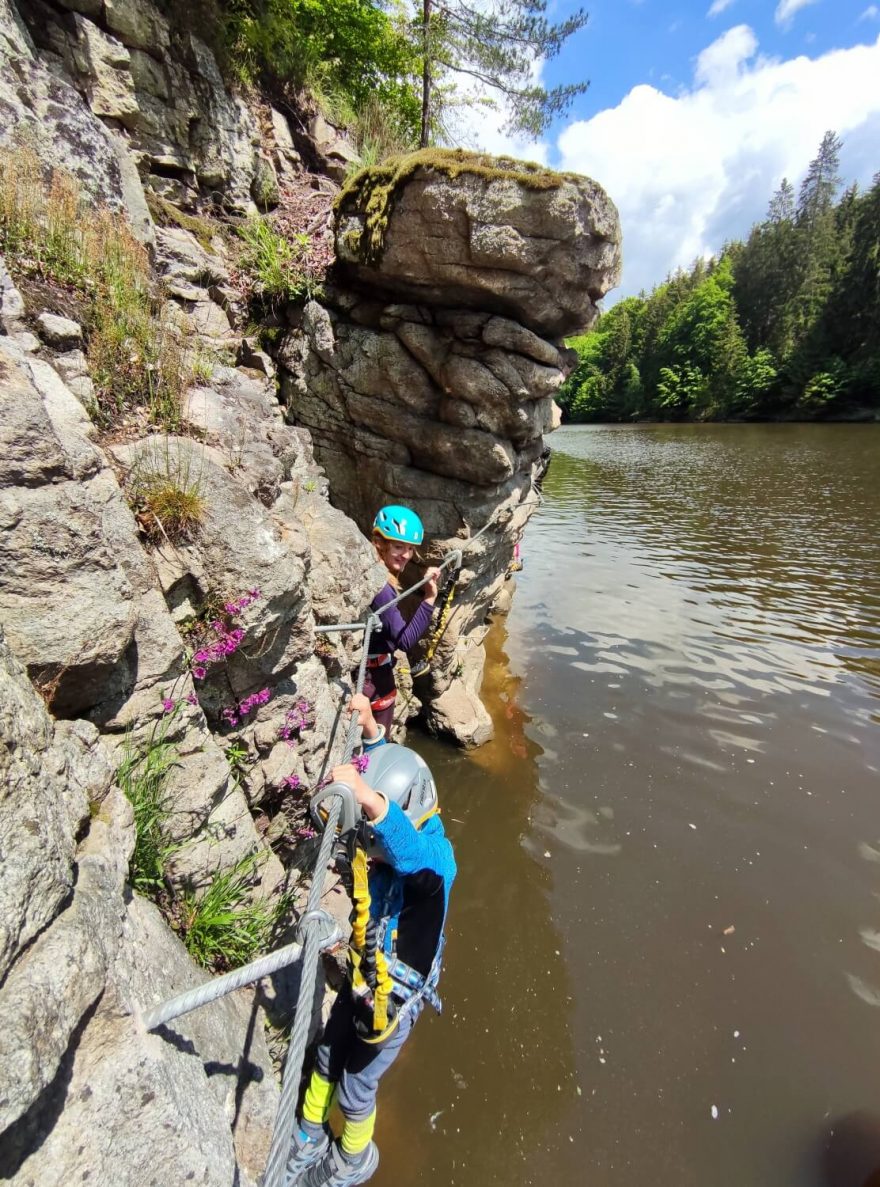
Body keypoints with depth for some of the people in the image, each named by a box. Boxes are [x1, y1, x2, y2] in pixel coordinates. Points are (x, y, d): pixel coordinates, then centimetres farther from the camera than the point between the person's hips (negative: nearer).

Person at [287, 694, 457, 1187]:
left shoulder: (435, 856, -35)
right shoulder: (382, 849, -17)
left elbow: (412, 854, -63)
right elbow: (390, 761, -2)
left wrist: (369, 799, -76)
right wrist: (370, 727, -9)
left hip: (395, 998, -5)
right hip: (360, 980, 6)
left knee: (356, 1086, 18)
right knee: (327, 1061, 27)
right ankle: (310, 1138, 58)